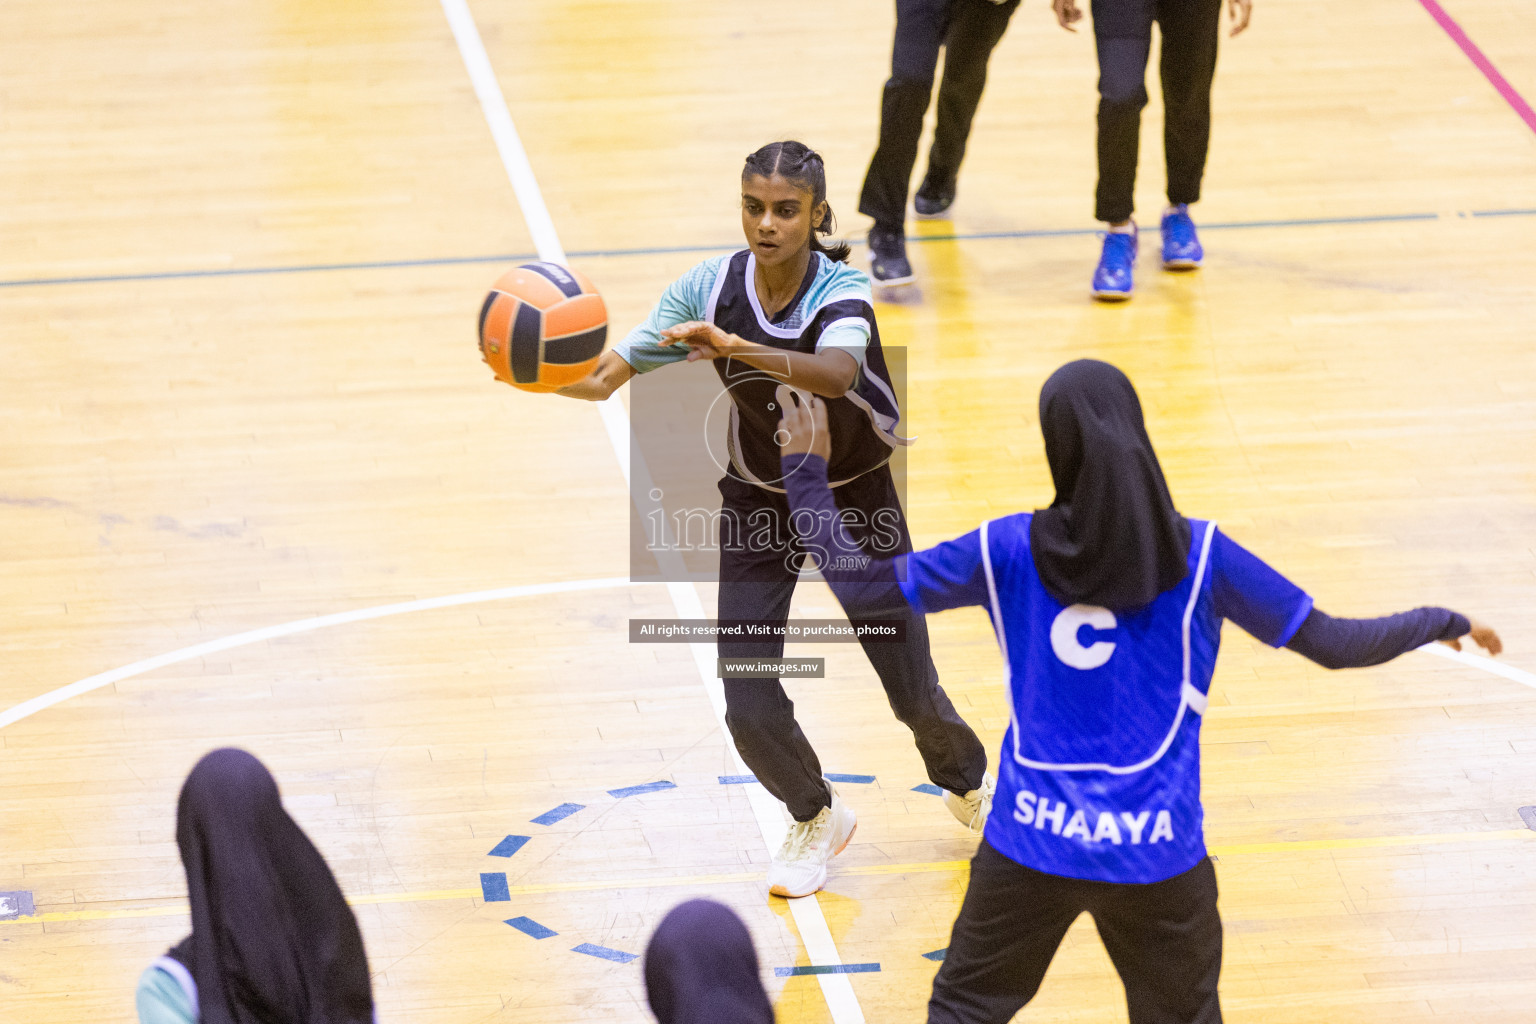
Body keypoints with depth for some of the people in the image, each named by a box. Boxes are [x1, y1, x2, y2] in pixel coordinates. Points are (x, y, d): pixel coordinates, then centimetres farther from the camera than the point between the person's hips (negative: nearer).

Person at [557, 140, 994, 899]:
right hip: (757, 502, 2)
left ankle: (968, 784, 40)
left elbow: (836, 373, -48)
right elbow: (606, 377, -20)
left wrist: (737, 348, -64)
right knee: (750, 708, -8)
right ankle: (815, 819, 24)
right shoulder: (709, 288, -17)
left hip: (856, 498, -2)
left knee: (914, 694, 4)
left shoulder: (840, 289, -26)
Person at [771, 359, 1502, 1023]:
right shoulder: (1198, 556, -7)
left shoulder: (1009, 551, -6)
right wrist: (1442, 623, 13)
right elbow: (1332, 644, -3)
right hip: (1156, 856, 0)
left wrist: (806, 470, 11)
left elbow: (857, 588, 0)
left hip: (1032, 840, 1)